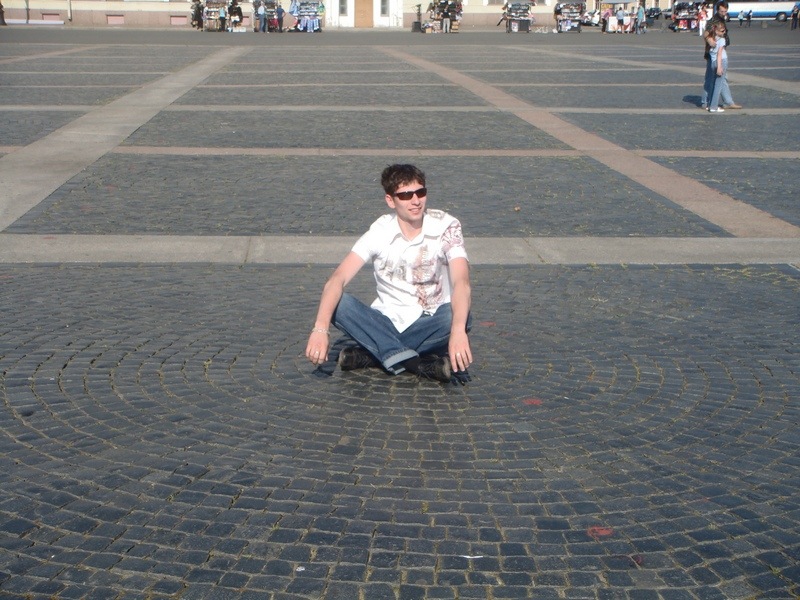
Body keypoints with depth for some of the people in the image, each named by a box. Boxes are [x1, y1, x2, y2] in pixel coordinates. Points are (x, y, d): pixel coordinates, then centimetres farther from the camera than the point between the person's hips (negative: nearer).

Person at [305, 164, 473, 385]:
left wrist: (458, 331, -48)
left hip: (429, 324, -1)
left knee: (457, 316, -35)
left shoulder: (446, 227, -13)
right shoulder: (380, 232, -10)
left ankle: (371, 354, -26)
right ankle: (420, 364, -33)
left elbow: (461, 282, -28)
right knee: (340, 304, -27)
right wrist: (320, 328, -37)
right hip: (386, 323, 1)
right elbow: (337, 279, -19)